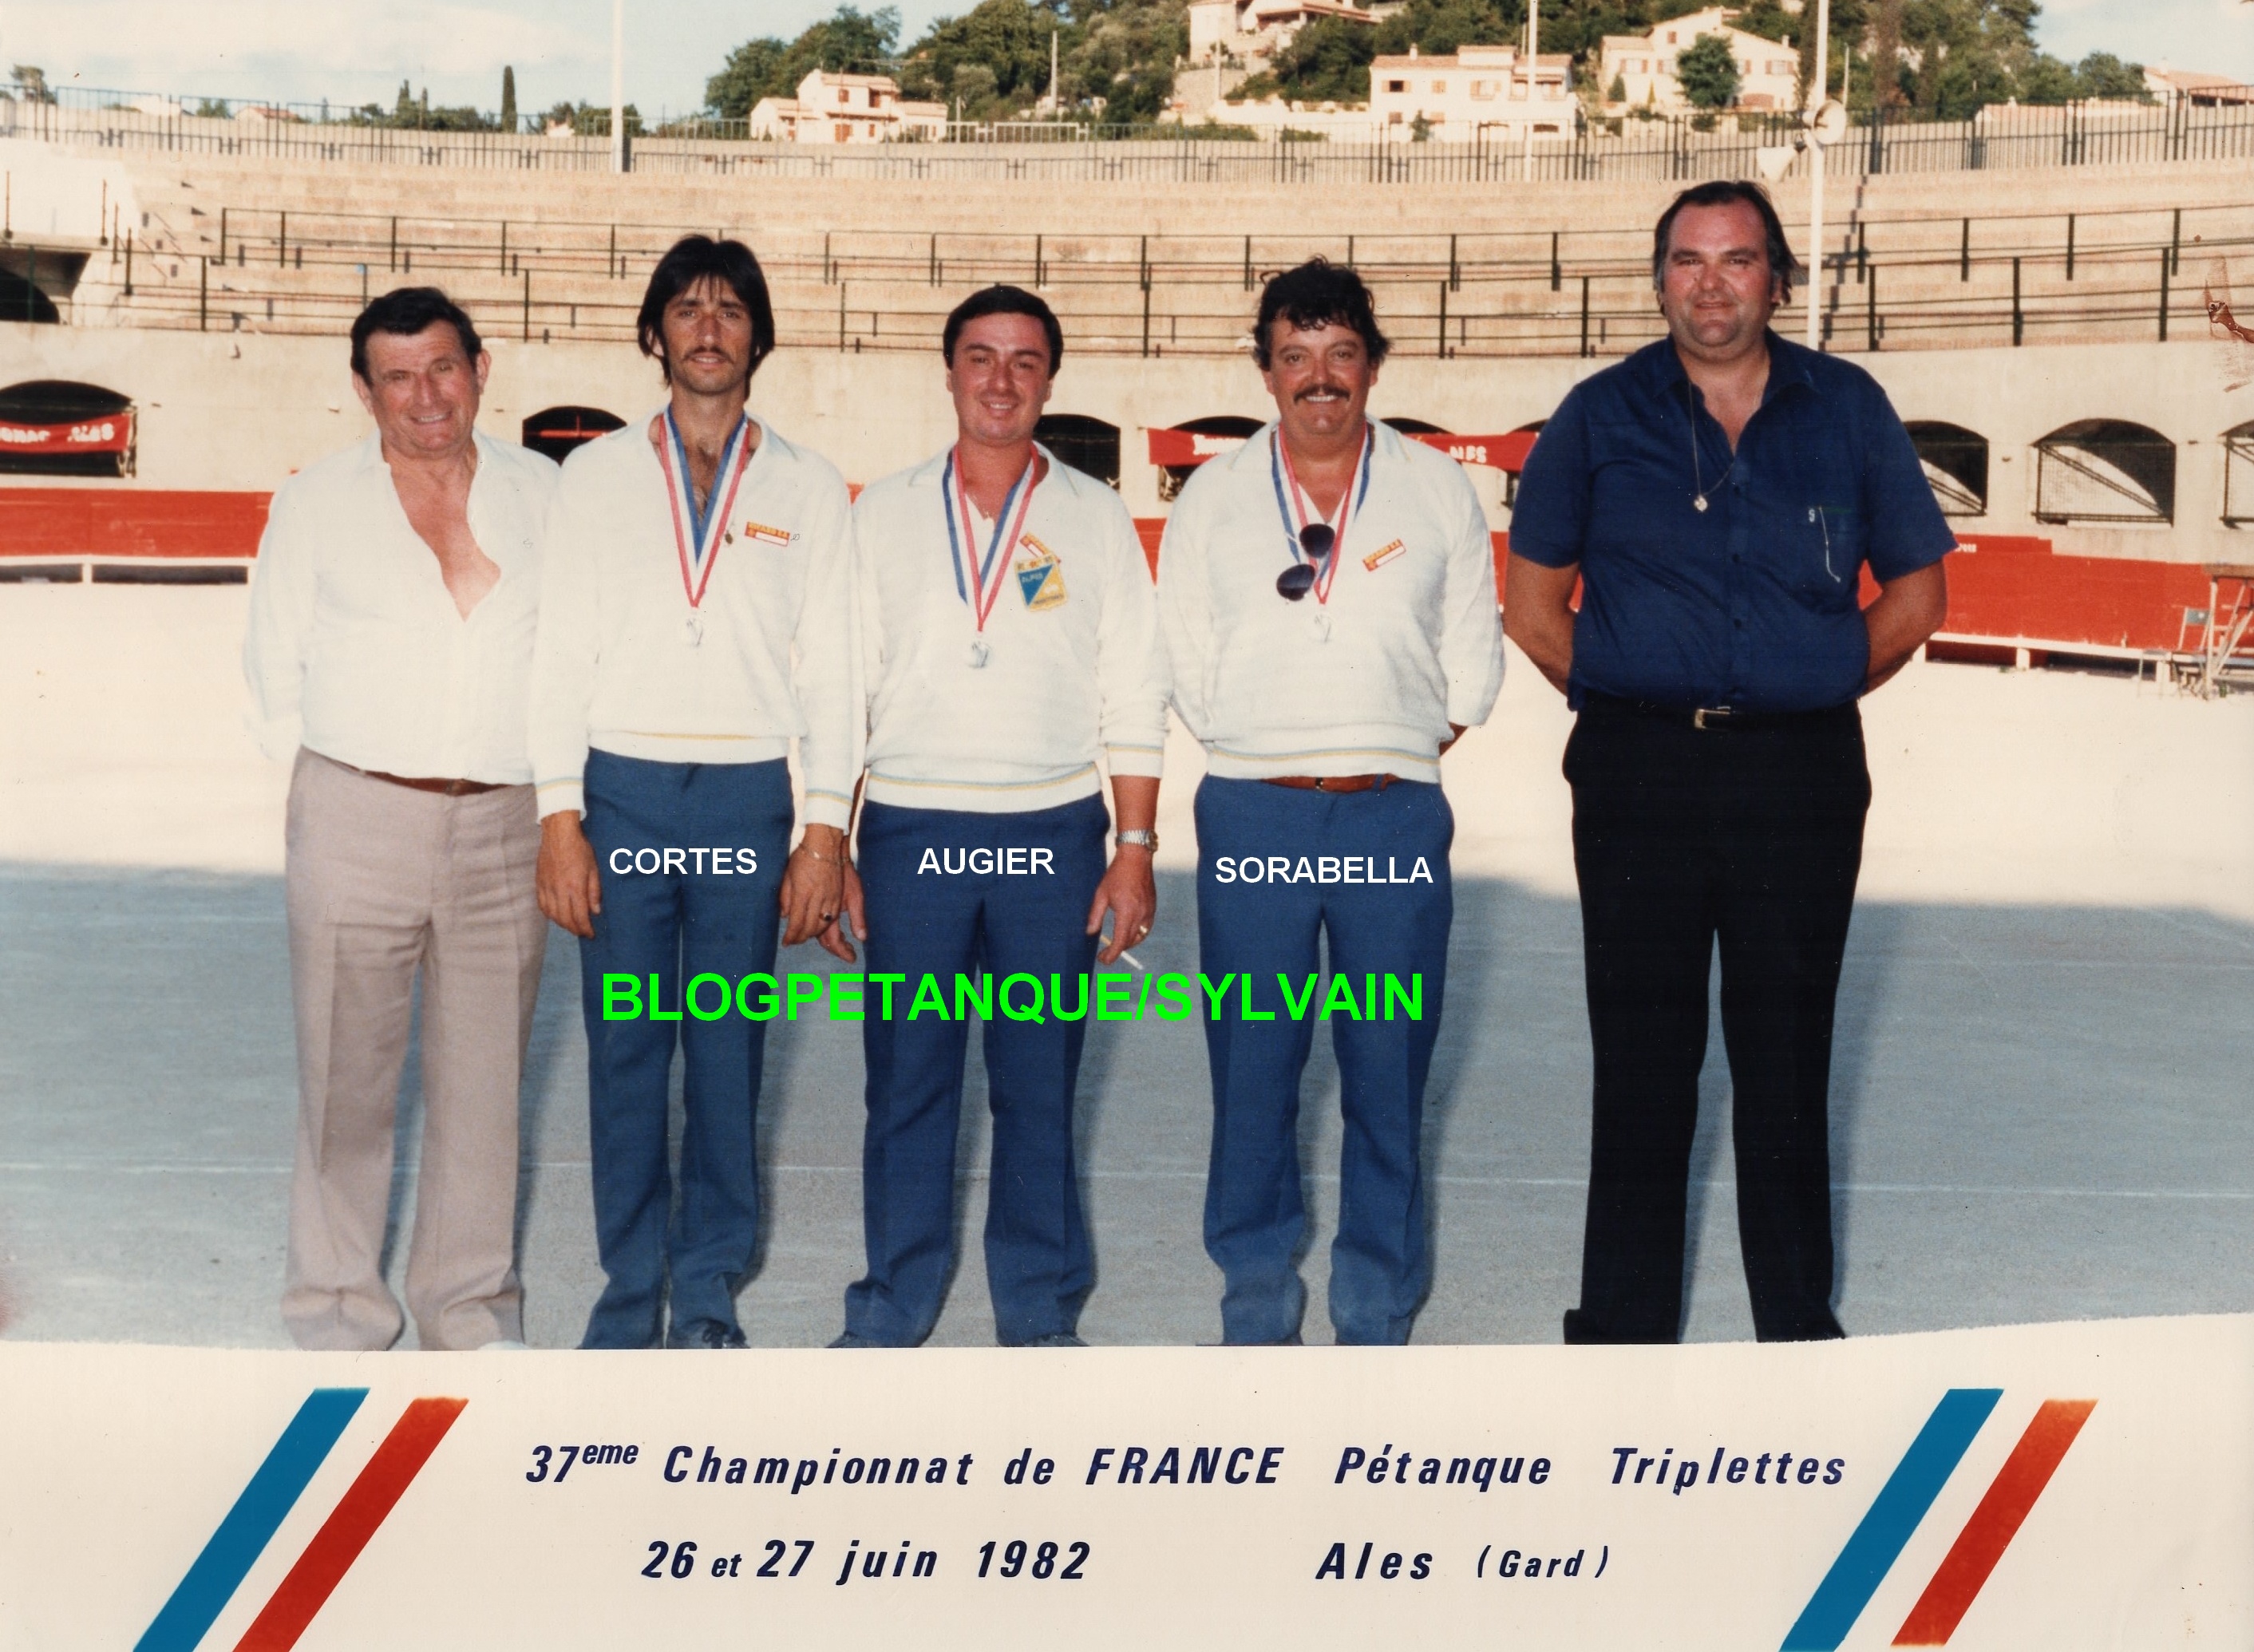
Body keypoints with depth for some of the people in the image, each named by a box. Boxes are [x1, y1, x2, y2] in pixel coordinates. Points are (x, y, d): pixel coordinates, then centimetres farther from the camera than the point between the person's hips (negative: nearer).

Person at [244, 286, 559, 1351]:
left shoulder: (545, 494, 8)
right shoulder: (315, 503, 6)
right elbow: (274, 665, 11)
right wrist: (322, 778, 5)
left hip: (504, 825, 1)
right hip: (356, 817, -1)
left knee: (484, 1074, 6)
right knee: (345, 1072, 1)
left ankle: (468, 1302, 19)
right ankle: (338, 1307, 13)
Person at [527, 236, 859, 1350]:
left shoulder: (807, 489, 8)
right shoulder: (598, 475, 8)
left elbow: (831, 668, 6)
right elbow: (561, 651, 5)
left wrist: (826, 830, -1)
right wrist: (559, 816, -2)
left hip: (748, 797, 0)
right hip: (623, 789, 0)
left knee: (730, 1052, 4)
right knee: (625, 1050, 3)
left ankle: (708, 1291, 16)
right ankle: (632, 1287, 15)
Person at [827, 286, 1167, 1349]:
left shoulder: (1096, 519, 7)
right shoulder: (885, 514, 9)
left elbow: (1134, 697, 5)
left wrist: (1135, 848, -2)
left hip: (1053, 833, 0)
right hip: (911, 831, 0)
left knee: (1040, 1083, 5)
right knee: (906, 1080, 3)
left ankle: (1040, 1311, 16)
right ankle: (892, 1309, 15)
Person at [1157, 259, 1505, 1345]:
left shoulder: (1437, 491, 9)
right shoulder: (1214, 497, 9)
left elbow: (1472, 655, 11)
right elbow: (1183, 656, 9)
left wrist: (1405, 748, 6)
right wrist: (1252, 748, 3)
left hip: (1396, 817, 0)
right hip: (1253, 816, 0)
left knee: (1391, 1072, 2)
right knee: (1251, 1065, 2)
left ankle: (1377, 1314, 13)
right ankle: (1258, 1303, 14)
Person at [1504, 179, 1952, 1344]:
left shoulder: (1847, 410, 7)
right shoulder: (1602, 415, 7)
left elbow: (1915, 592, 14)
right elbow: (1533, 603, 11)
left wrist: (1814, 685, 4)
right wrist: (1623, 692, 1)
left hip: (1802, 777, 0)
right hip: (1639, 775, 0)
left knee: (1788, 1063, 5)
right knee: (1640, 1063, 4)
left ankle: (1799, 1330, 16)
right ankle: (1624, 1334, 13)